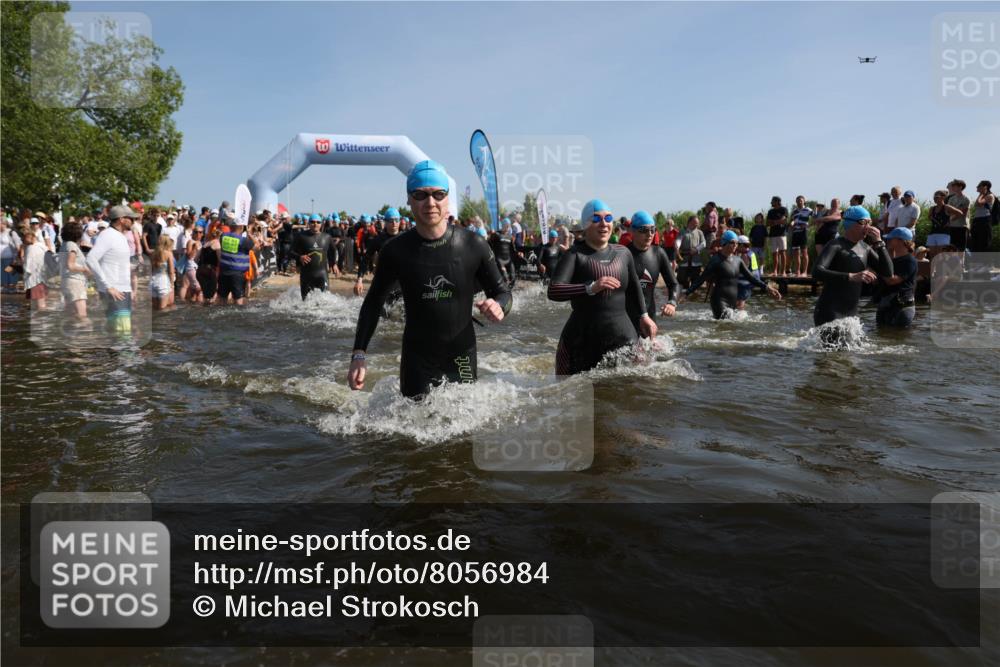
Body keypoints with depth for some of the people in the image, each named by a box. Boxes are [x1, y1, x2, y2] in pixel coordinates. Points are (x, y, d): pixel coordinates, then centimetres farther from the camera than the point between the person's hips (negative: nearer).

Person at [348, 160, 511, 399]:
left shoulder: (473, 246, -8)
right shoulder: (396, 251, -6)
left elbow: (502, 291, 3)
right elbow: (373, 302, 5)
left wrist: (499, 306, -21)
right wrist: (358, 354, -4)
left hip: (462, 358, 0)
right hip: (416, 361, 0)